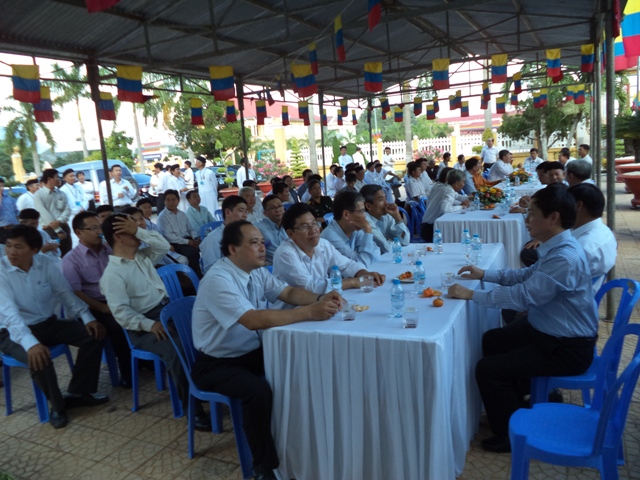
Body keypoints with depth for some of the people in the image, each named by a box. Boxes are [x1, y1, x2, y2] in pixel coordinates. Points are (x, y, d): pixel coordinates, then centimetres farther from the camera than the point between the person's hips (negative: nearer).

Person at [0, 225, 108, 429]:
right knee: (38, 358, -34)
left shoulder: (46, 263, -6)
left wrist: (87, 317, -13)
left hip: (48, 323, 5)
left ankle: (77, 393, 2)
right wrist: (30, 343, -45)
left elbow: (65, 292, 1)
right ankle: (57, 405, -5)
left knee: (93, 334, -11)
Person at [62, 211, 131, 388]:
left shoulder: (110, 250, 12)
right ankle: (127, 371, -13)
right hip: (94, 306, -4)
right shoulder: (71, 259, -2)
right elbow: (74, 293, -10)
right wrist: (103, 308, -17)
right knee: (116, 325, -32)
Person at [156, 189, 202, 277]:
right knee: (193, 252, -32)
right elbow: (169, 236, -12)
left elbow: (191, 229, 18)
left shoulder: (182, 214, 18)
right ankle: (198, 277, -18)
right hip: (174, 244, -6)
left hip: (188, 239, 6)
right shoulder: (162, 217, -3)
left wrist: (196, 239, -5)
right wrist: (187, 242, -17)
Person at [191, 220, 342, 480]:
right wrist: (310, 312, -38)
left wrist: (320, 299, -19)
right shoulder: (218, 280, -26)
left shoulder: (256, 271, -1)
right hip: (216, 363, -7)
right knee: (259, 390, -31)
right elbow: (254, 320, -37)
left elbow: (288, 292, 2)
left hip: (251, 353, 8)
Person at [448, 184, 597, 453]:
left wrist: (472, 295, -23)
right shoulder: (558, 248, 1)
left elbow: (523, 296, -31)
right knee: (492, 341, 19)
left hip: (567, 349, -10)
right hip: (547, 330, 10)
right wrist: (485, 275, 6)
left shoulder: (565, 258, -31)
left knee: (488, 369, -13)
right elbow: (528, 275, 14)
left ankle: (512, 435, 9)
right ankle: (513, 400, 35)